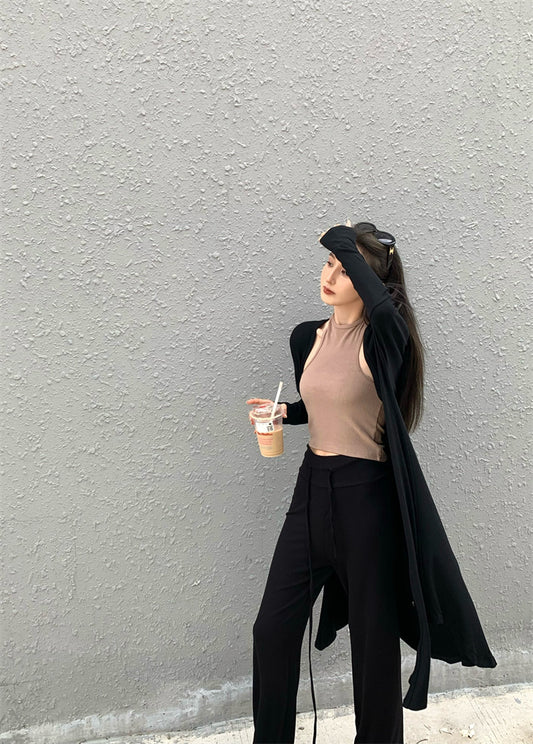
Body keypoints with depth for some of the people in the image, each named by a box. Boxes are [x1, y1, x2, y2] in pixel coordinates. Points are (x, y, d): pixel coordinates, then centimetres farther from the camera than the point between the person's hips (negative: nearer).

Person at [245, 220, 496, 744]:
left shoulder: (382, 338, -13)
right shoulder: (307, 337, 6)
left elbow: (385, 308, -40)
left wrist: (346, 243, -25)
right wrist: (285, 411, 1)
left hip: (367, 494, -6)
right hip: (313, 486, 6)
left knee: (372, 634, 11)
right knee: (273, 628, 10)